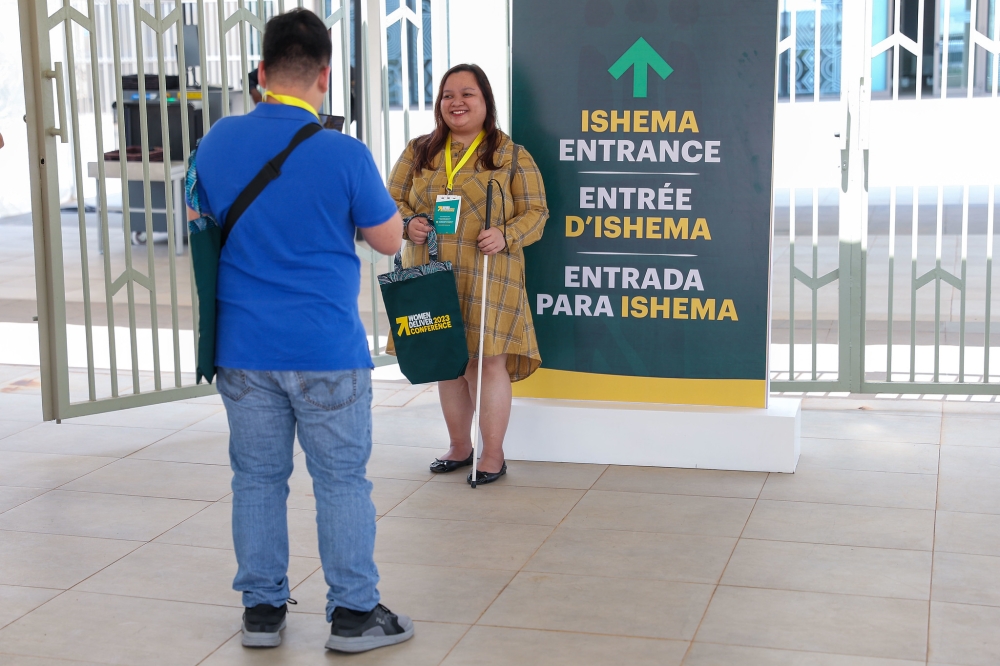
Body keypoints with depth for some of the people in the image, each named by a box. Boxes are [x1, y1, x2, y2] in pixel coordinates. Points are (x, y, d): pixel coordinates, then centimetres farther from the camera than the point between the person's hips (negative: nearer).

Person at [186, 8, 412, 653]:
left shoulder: (218, 141, 0)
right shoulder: (344, 155, -13)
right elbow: (388, 238, -1)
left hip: (242, 349, 4)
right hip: (326, 351, -4)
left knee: (258, 478, 13)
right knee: (342, 480, 7)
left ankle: (262, 609, 22)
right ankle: (354, 613, 15)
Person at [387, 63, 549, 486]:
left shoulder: (512, 156, 3)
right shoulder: (418, 153, 12)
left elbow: (535, 211, 1)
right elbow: (393, 200, 13)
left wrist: (506, 236, -18)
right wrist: (407, 224, -9)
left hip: (487, 278, -4)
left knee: (488, 361, -5)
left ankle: (493, 456, 6)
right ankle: (459, 448, 26)